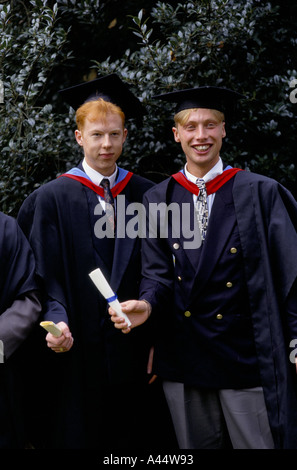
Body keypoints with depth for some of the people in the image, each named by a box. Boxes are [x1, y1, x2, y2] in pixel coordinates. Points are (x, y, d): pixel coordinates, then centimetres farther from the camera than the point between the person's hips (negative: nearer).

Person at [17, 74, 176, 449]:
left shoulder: (145, 195, 6)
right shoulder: (52, 198, -1)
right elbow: (46, 274, -4)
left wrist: (156, 341, 1)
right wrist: (57, 320, -22)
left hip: (134, 352, 2)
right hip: (78, 353, -2)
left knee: (135, 434, 9)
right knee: (77, 435, 6)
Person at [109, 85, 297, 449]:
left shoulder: (260, 193, -1)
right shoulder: (158, 200, 7)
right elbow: (157, 272, 4)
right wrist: (147, 304, -18)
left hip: (249, 361, -2)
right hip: (183, 362, 3)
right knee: (196, 445, 12)